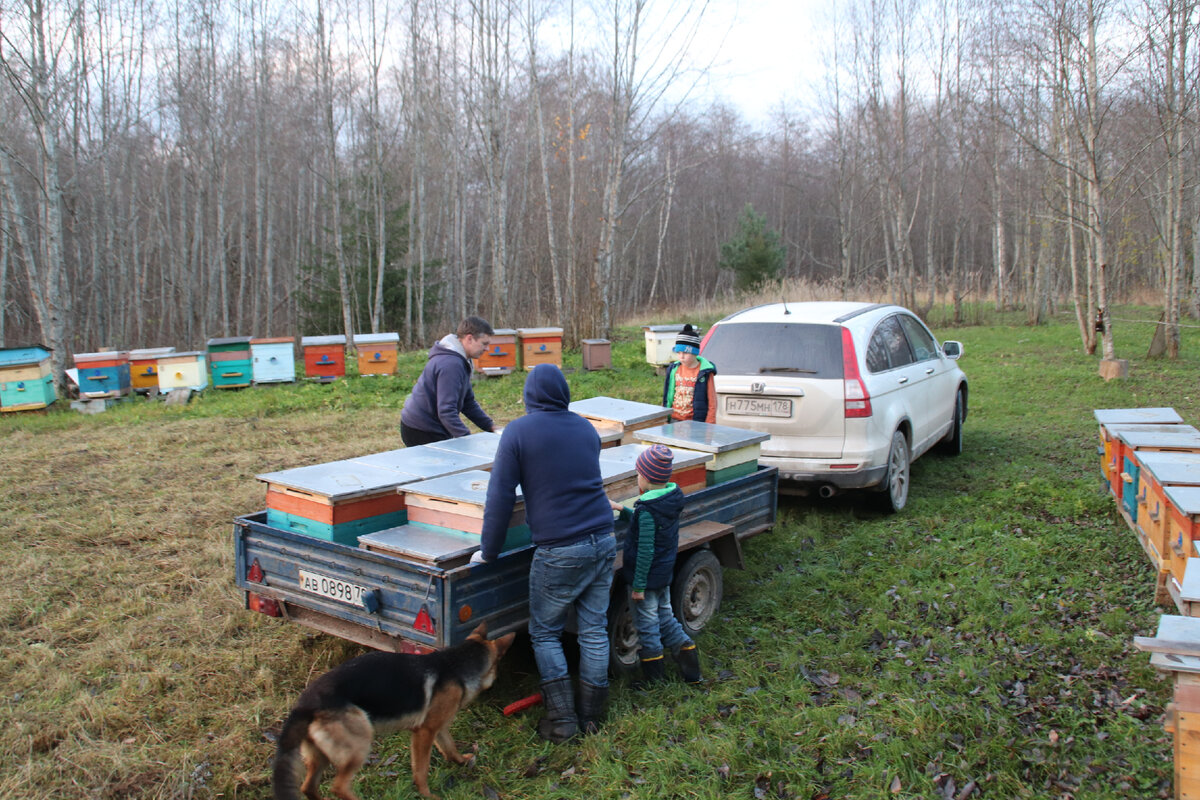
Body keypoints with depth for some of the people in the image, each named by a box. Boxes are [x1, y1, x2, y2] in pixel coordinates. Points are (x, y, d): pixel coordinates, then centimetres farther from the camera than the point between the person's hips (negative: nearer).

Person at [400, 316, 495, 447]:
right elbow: (446, 411, -29)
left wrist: (490, 427, 9)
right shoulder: (451, 364, -23)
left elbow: (468, 402, 18)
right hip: (422, 432, -10)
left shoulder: (459, 361, 11)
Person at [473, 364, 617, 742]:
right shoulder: (585, 428, 10)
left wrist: (488, 551, 0)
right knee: (594, 630, 13)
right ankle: (591, 714, 22)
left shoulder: (518, 431, -6)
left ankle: (561, 718, 10)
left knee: (544, 633, 11)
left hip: (559, 551, -5)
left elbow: (500, 497, -8)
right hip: (603, 541, 5)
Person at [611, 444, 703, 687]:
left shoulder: (647, 510, -24)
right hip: (664, 575, 8)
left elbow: (645, 551, -24)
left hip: (647, 577, -8)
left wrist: (638, 585, -19)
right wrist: (622, 510, 17)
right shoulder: (671, 502, 2)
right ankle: (691, 671, 24)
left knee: (647, 626, 6)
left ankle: (654, 678, 17)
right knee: (666, 618, 20)